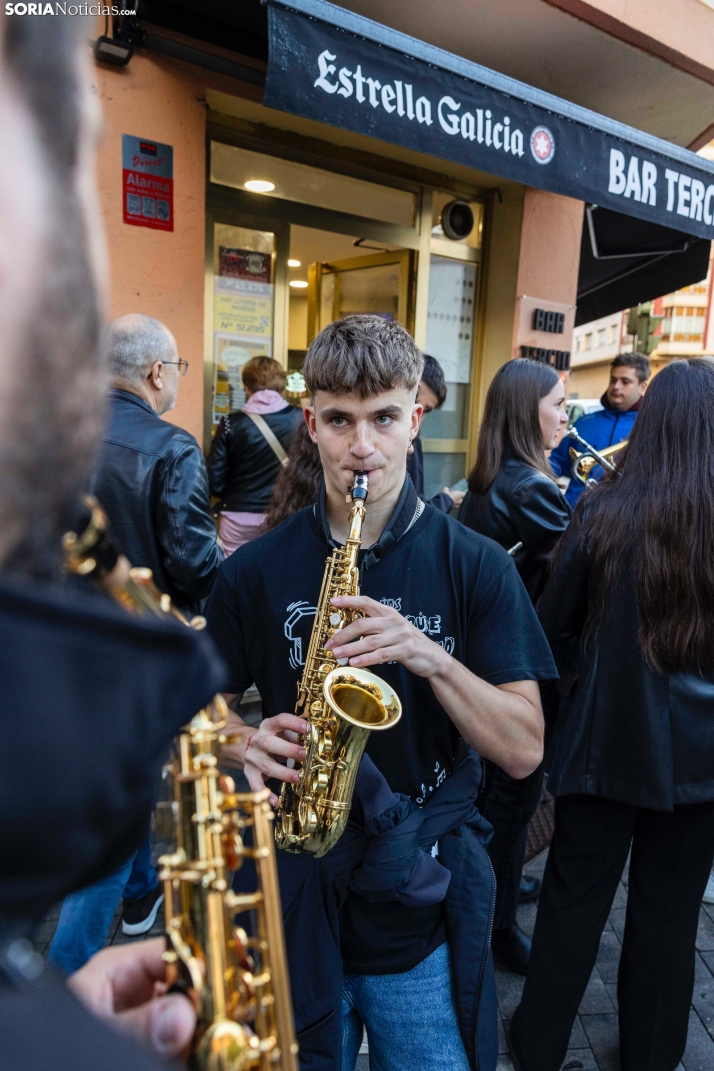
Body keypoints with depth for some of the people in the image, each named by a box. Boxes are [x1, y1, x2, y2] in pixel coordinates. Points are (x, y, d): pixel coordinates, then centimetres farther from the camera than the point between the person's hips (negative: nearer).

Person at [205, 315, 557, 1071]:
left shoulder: (475, 566, -10)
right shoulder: (256, 571, -7)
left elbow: (523, 751, -10)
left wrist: (429, 657, -25)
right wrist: (247, 745, -17)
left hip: (422, 922, -1)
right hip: (292, 903, 2)